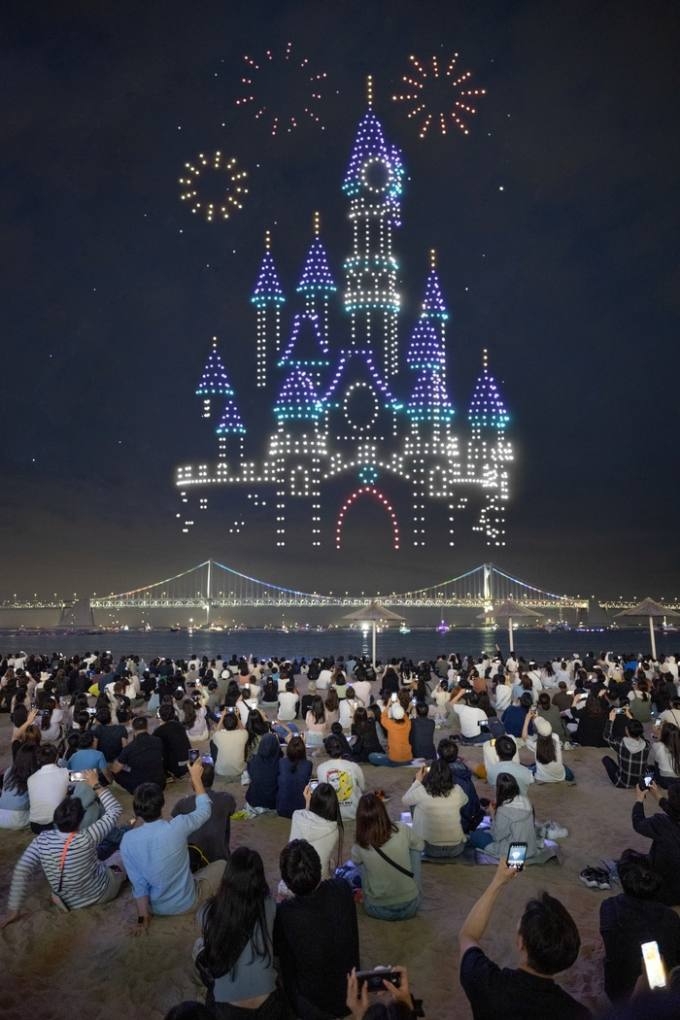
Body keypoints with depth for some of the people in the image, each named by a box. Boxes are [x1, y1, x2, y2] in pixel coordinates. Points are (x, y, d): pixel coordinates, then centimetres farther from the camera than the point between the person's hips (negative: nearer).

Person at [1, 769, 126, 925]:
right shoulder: (87, 838, -32)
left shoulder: (42, 840, -23)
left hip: (70, 902, 3)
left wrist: (14, 910, -11)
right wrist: (96, 786, -15)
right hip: (100, 895, -3)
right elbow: (115, 810, -22)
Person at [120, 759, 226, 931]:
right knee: (222, 865, 19)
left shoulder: (127, 841, -19)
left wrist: (142, 918, -2)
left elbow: (138, 884, -13)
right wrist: (196, 777, 2)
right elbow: (205, 811, -7)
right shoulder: (177, 827, -27)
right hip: (186, 903, -3)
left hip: (156, 907, 3)